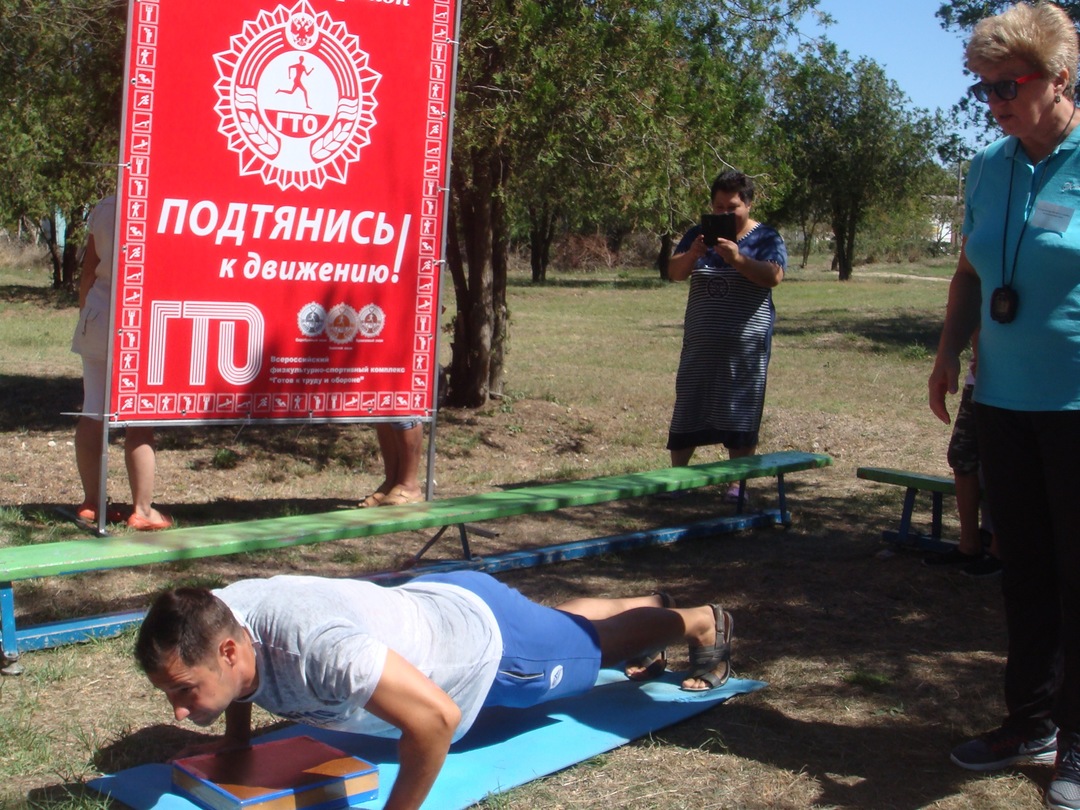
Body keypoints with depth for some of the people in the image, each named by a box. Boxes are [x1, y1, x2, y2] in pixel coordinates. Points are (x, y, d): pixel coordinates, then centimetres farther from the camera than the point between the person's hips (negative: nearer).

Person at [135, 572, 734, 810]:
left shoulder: (313, 647, -49)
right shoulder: (215, 620, -24)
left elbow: (437, 718, -52)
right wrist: (235, 735, -2)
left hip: (486, 635, -7)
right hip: (429, 598, 7)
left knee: (594, 645, 24)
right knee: (559, 622, 35)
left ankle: (703, 622, 51)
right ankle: (646, 602, 64)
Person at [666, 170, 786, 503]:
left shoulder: (765, 238, 1)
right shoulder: (699, 234, 11)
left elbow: (774, 276, -14)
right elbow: (674, 272, 2)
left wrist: (739, 259, -29)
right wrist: (692, 254, -19)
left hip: (746, 345, -3)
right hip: (700, 343, 3)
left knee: (740, 413, 0)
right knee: (688, 410, 4)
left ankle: (738, 482, 7)